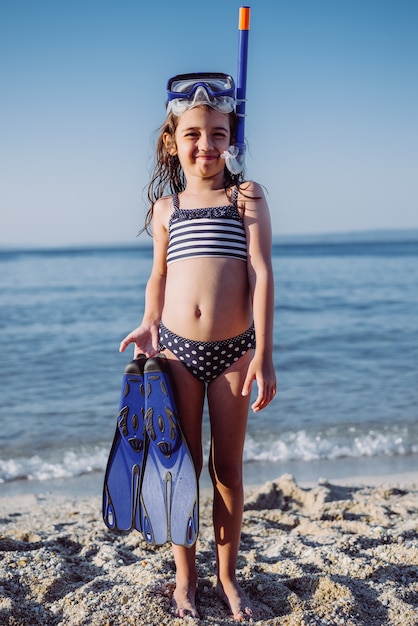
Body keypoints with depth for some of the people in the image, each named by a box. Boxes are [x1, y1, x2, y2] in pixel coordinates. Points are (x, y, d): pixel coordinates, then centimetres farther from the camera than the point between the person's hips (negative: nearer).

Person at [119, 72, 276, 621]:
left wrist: (263, 354, -13)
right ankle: (185, 575, 27)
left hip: (233, 350, -2)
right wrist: (149, 324, 2)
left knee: (227, 468, 9)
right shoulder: (166, 206, 8)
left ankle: (227, 574, 28)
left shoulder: (247, 196, 0)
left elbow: (261, 273, -7)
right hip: (176, 348, 2)